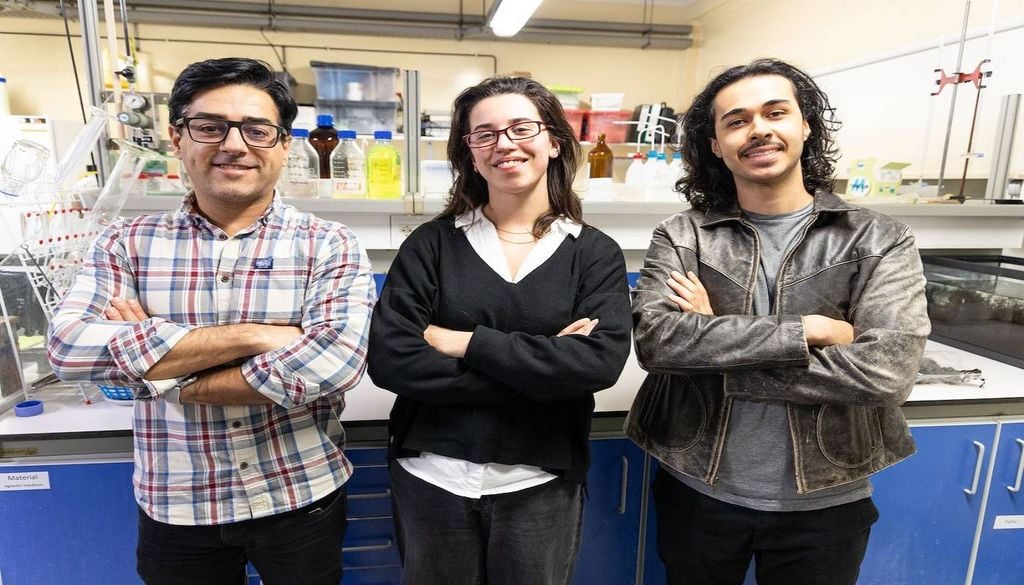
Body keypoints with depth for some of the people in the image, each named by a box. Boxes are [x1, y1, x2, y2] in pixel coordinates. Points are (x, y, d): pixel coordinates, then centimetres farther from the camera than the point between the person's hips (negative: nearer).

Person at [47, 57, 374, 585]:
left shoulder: (330, 246, -11)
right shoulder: (127, 244, -2)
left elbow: (336, 362, -25)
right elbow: (69, 347, -17)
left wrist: (164, 373, -17)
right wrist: (252, 335, -24)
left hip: (300, 498, -1)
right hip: (174, 508, 2)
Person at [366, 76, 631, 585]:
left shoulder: (595, 253, -3)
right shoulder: (431, 243, -4)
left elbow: (599, 362, -17)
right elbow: (389, 360, -14)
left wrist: (467, 343, -17)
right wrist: (541, 366, -16)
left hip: (540, 485, 0)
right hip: (432, 477, 1)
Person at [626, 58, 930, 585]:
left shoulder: (879, 241, -6)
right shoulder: (681, 236, -6)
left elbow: (887, 370, -19)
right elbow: (655, 341, -20)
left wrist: (712, 352, -19)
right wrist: (806, 331, -21)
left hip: (822, 502, 0)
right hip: (697, 492, 1)